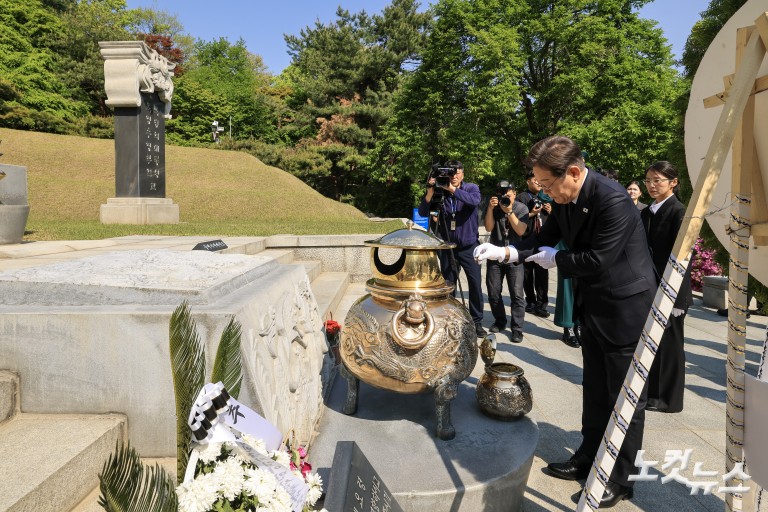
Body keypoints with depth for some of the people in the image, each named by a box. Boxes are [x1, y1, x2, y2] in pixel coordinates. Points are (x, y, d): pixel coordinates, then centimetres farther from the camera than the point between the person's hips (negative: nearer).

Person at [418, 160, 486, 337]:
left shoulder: (471, 188, -3)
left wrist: (453, 190, -29)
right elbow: (422, 212, -8)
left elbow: (475, 200, -26)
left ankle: (477, 322, 10)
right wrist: (430, 190, -19)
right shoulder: (440, 192, 0)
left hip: (469, 246, -2)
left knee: (475, 284, -3)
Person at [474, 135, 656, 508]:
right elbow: (544, 240, 6)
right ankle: (588, 460, 36)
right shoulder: (564, 200, -1)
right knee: (594, 390, 19)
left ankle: (620, 479, 23)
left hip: (625, 306, -8)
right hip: (593, 303, 8)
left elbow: (598, 260, -28)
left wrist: (555, 259, -12)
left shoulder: (612, 200, -27)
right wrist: (503, 252, -9)